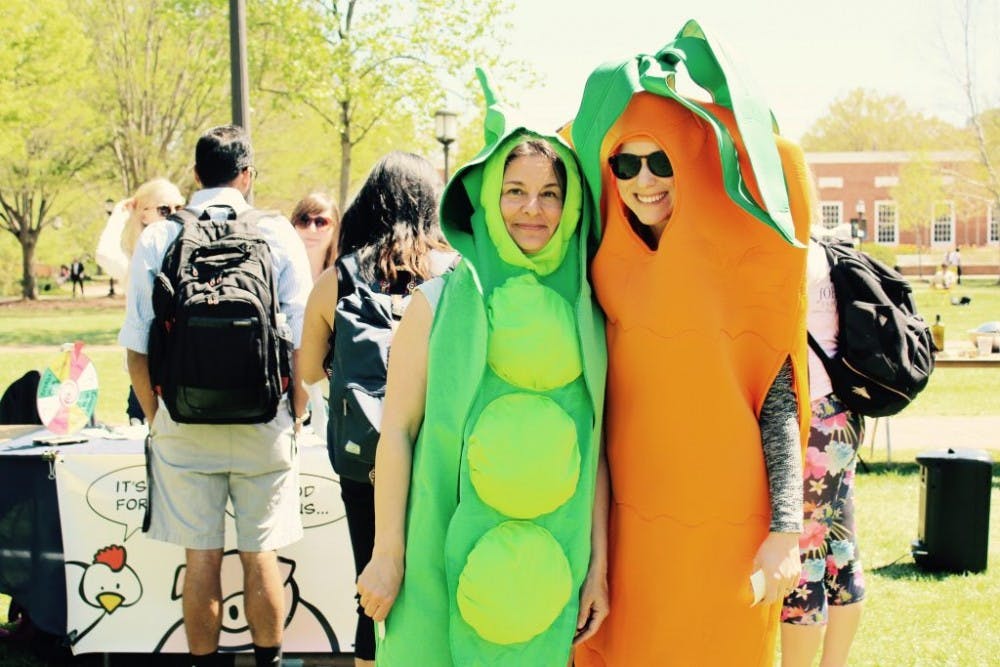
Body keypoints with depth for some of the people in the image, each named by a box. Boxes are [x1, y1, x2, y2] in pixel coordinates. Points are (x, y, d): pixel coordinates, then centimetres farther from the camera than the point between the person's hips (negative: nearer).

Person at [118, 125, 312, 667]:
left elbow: (136, 348, -2)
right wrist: (294, 416, 8)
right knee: (260, 556, 10)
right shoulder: (277, 235, -3)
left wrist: (158, 418, 10)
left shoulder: (156, 239, 0)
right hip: (262, 422, 0)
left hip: (183, 422, 1)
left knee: (201, 559, 8)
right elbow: (303, 341, -4)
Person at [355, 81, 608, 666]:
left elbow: (595, 451, 6)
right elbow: (397, 431, -5)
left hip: (548, 569, 2)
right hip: (445, 558, -2)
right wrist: (387, 553, -8)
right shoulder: (441, 302, -3)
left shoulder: (586, 316, 5)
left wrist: (599, 565, 3)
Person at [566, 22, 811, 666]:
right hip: (629, 526, 3)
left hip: (728, 533, -3)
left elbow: (778, 403, -6)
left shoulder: (744, 266, -6)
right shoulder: (606, 267, 3)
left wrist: (785, 531, -11)